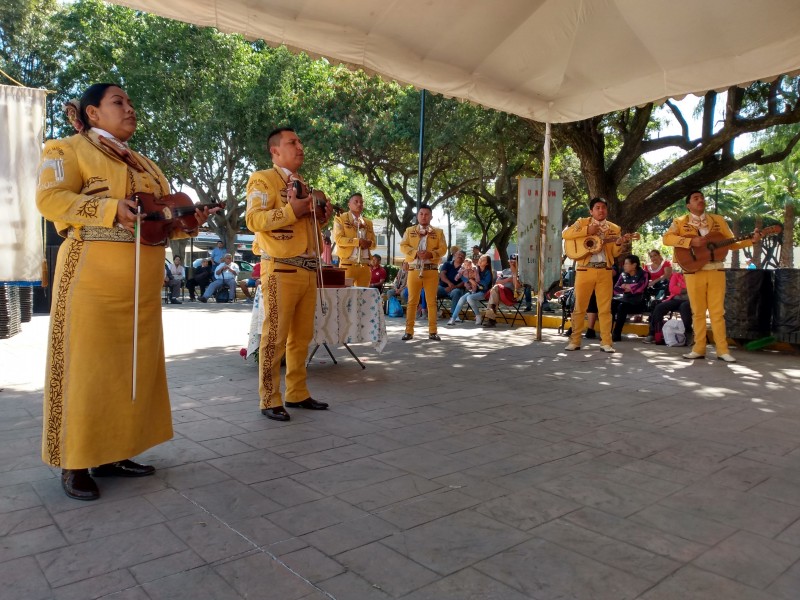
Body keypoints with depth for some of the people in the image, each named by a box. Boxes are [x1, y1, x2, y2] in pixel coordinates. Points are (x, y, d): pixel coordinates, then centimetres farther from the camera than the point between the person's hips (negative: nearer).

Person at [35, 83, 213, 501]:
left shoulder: (145, 165, 24)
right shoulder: (69, 149, 3)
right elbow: (49, 198, -11)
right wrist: (110, 209, -23)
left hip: (141, 283, 7)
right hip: (92, 277, -7)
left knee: (133, 366, 7)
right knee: (88, 367, -4)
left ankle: (112, 454, 18)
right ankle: (75, 463, 6)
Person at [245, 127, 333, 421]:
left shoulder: (303, 185, 23)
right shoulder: (262, 179, -1)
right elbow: (253, 219, -13)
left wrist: (322, 216, 9)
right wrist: (291, 211, -19)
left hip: (308, 270, 8)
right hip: (280, 270, -8)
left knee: (302, 336, 9)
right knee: (275, 336, -5)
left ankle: (297, 393, 19)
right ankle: (269, 400, 4)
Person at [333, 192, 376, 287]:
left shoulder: (368, 222, 21)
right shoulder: (340, 218, 6)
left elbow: (374, 242, 17)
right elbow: (338, 238, -7)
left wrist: (369, 243, -7)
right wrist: (358, 241, -15)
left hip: (365, 264, 5)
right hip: (348, 263, -5)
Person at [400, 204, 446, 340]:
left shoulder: (438, 232, 11)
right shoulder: (409, 230, 12)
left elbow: (443, 249, 2)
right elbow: (403, 246, 1)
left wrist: (431, 254, -16)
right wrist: (416, 253, -15)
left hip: (431, 270, 0)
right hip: (414, 269, 0)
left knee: (432, 301, 1)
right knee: (412, 301, 0)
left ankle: (432, 331, 6)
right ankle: (409, 331, 4)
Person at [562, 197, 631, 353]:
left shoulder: (614, 228, 11)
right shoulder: (582, 222, 5)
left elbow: (614, 253, 8)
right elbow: (565, 234, -8)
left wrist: (619, 243, -13)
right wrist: (587, 231, -13)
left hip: (605, 271, 2)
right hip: (585, 270, -2)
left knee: (605, 308, 2)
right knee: (579, 307, 2)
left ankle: (606, 342, 7)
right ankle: (575, 341, 10)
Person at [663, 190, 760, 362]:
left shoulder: (718, 220, 11)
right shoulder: (680, 222, 3)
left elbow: (732, 243, 12)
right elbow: (667, 238, -14)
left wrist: (751, 240, -5)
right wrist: (691, 241, -22)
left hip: (716, 271, 2)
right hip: (694, 272, -2)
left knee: (717, 311, 2)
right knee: (698, 311, 4)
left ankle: (722, 350, 6)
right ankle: (699, 349, 11)